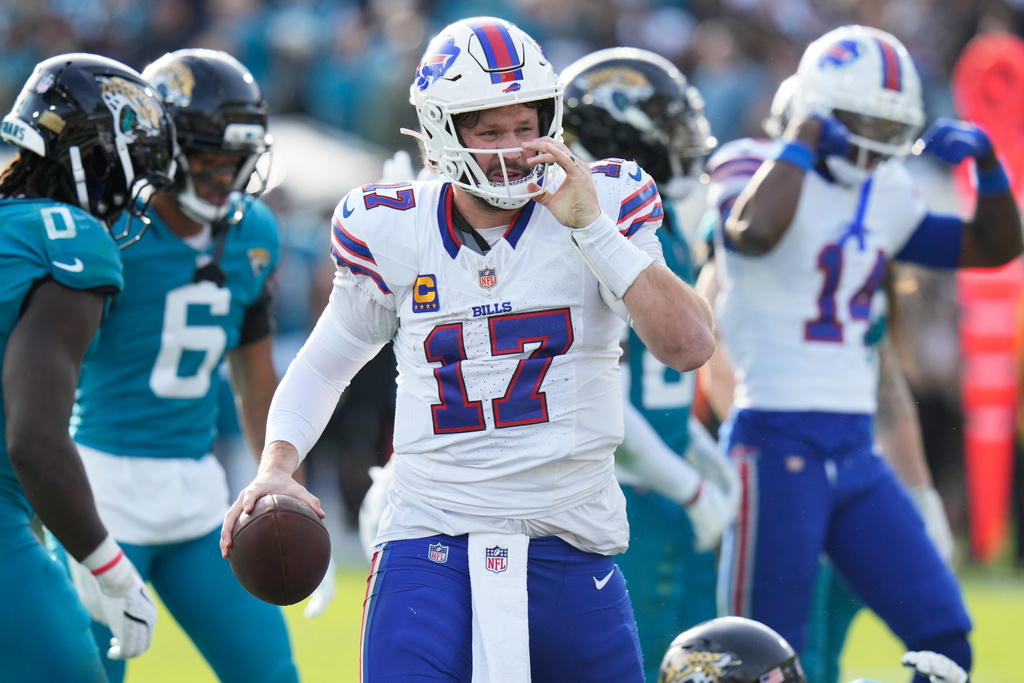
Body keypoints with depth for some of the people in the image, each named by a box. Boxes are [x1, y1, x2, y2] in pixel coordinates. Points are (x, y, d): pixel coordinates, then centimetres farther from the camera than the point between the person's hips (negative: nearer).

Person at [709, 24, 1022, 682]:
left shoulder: (886, 196, 13)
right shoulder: (765, 176, -9)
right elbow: (753, 232, -34)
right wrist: (804, 135, -22)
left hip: (857, 448, 7)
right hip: (777, 444, -7)